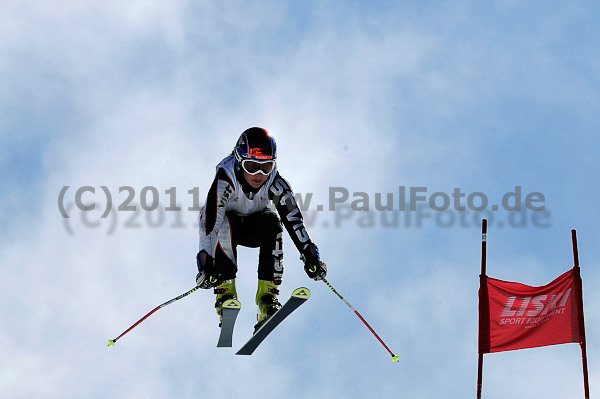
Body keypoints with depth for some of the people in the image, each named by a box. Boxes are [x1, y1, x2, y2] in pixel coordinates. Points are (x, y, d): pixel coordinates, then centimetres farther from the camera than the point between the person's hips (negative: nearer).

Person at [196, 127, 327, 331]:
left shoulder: (276, 183, -25)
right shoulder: (225, 180, -33)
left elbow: (293, 219, -26)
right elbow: (209, 220, -42)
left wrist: (310, 256, -37)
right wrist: (206, 262, -52)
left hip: (257, 230, 2)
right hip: (228, 229, -2)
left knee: (272, 222, -31)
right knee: (224, 223, -36)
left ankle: (267, 295, -25)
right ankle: (225, 290, -26)